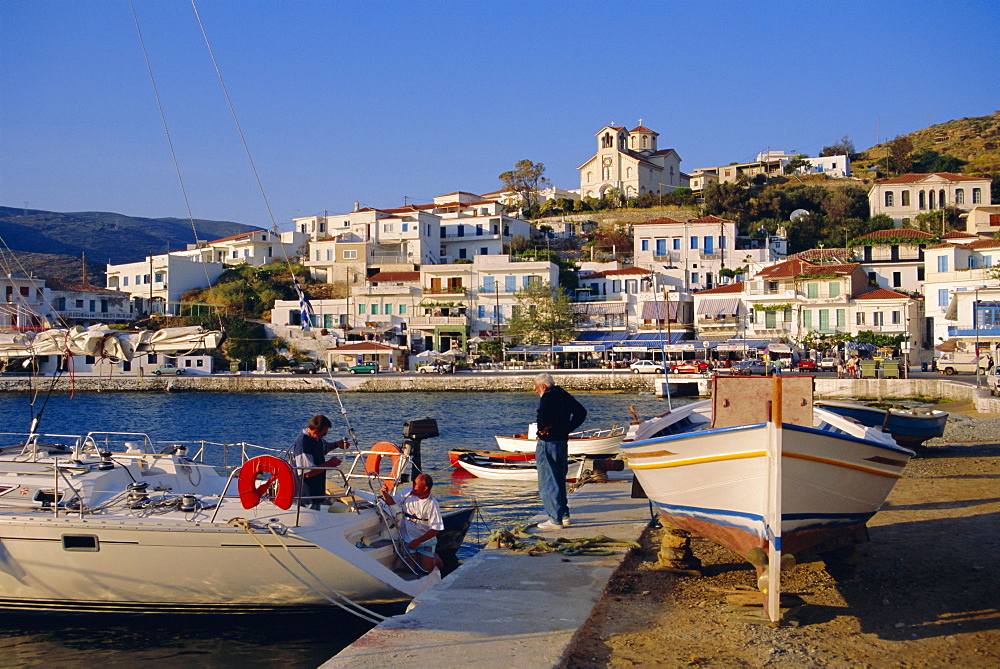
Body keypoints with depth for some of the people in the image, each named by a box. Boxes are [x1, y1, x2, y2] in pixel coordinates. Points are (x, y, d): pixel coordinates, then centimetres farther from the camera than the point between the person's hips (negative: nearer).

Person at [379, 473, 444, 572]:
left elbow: (436, 529, -18)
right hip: (408, 540, 3)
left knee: (426, 570, -8)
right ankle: (415, 556, 27)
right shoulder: (408, 493, -6)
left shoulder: (432, 504, -19)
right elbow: (391, 501, 4)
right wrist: (385, 493, -19)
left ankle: (434, 557, 24)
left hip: (426, 541, -3)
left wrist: (418, 541, -22)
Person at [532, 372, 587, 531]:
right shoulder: (564, 395, 11)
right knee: (560, 480, 19)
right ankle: (564, 515, 22)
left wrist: (542, 428, -14)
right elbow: (581, 412, 18)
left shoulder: (547, 397, -15)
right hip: (562, 442, 9)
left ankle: (555, 519, -3)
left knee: (547, 482, -2)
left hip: (547, 443, -9)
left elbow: (542, 415, -33)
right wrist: (568, 428, 11)